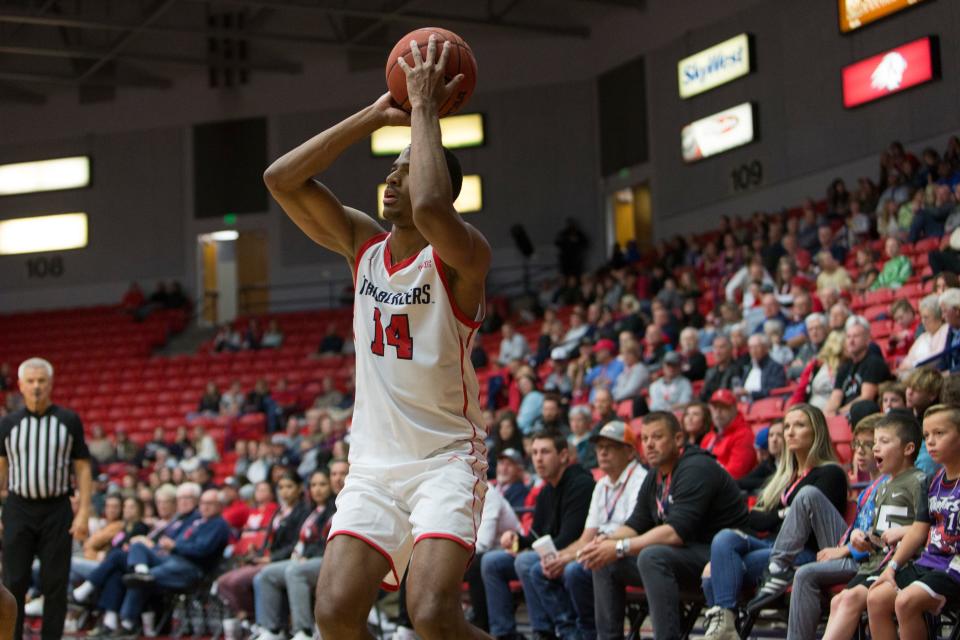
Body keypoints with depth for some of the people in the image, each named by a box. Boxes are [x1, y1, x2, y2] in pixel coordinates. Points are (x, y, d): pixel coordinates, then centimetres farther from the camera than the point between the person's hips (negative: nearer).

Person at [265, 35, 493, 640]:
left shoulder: (463, 256, -11)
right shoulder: (364, 244, 8)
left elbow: (430, 206, -35)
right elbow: (281, 179, -1)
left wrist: (424, 109, -21)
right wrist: (377, 115, -4)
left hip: (446, 459, -6)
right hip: (374, 462, 6)